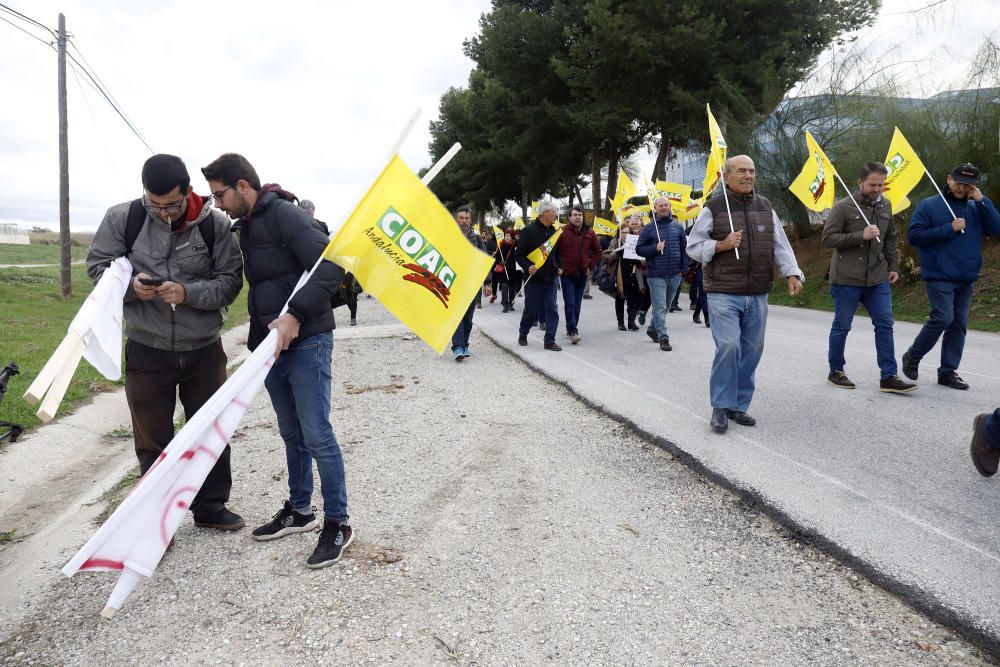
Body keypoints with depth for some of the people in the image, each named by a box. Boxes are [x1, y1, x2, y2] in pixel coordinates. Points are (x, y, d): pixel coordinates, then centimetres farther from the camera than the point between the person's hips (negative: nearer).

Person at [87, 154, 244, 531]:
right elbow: (98, 266, 2)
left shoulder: (214, 225, -9)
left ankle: (210, 506, 31)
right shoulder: (122, 218, -8)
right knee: (152, 439, 10)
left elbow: (230, 280, -7)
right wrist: (131, 285, -19)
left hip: (203, 349, 1)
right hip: (146, 348, 0)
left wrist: (188, 293, -24)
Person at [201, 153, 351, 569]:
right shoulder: (245, 226, 15)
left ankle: (338, 525, 7)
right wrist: (258, 340, 17)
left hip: (306, 342, -9)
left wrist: (295, 315, -29)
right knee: (291, 434, 17)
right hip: (272, 344, 9)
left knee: (317, 435, -5)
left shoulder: (285, 215, -13)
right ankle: (299, 510, 31)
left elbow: (330, 268, -23)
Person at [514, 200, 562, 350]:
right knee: (531, 309, 5)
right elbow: (518, 254, -9)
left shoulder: (553, 231, 10)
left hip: (550, 278, 5)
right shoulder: (529, 231, -10)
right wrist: (527, 266, -23)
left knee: (552, 309, -2)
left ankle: (550, 341, 2)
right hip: (533, 278, -5)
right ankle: (522, 334, 30)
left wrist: (559, 267, 7)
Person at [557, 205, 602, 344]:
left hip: (582, 274, 4)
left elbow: (597, 251, 16)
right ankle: (572, 331, -12)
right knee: (570, 303, -10)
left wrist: (591, 267, 9)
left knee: (577, 304, 10)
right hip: (567, 274, -4)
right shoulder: (562, 232, -5)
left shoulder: (589, 233, 6)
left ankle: (571, 328, 23)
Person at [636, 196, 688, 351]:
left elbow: (684, 248, 13)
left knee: (664, 306, 15)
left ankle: (653, 329, 33)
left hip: (674, 274, 4)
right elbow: (639, 249, 0)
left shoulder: (677, 227, 9)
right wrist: (655, 248, -15)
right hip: (656, 274, -4)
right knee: (660, 307, -6)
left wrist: (684, 267, 5)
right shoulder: (649, 228, 0)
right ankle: (663, 338, -5)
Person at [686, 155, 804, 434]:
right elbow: (693, 247, 0)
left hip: (757, 295, 5)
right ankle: (721, 407, -1)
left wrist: (791, 273, -2)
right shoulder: (713, 207, -2)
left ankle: (739, 405, 20)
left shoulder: (765, 207, 13)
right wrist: (722, 245, -16)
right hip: (723, 293, -5)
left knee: (751, 351, 7)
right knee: (728, 346, -15)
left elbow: (780, 244, 12)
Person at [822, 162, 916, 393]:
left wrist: (893, 266, 14)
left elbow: (890, 239, 20)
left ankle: (889, 377, 6)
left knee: (885, 325, 2)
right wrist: (861, 236, -21)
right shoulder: (843, 207, -9)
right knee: (842, 326, 6)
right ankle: (836, 372, 21)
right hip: (847, 279, -5)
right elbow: (828, 238, -14)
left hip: (878, 279, 5)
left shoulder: (885, 206, 10)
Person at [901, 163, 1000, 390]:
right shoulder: (929, 206, -3)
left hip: (966, 278, 5)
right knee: (943, 318, -15)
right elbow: (915, 236, -10)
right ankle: (912, 357, 5)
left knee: (959, 324, 6)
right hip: (939, 276, -5)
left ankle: (948, 371, 15)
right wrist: (949, 228, -16)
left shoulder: (976, 208, 10)